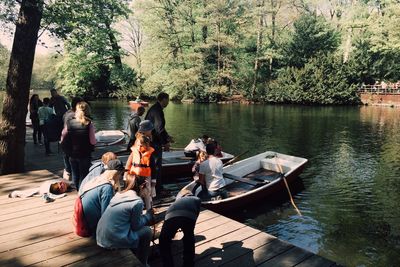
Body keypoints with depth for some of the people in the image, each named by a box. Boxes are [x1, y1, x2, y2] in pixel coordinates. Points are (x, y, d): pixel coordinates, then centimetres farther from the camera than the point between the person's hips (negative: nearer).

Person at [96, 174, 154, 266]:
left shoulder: (119, 194, 6)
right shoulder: (137, 201, -16)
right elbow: (136, 226, -5)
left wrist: (142, 216, 18)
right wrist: (149, 215, 9)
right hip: (114, 241, -8)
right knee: (147, 231, 10)